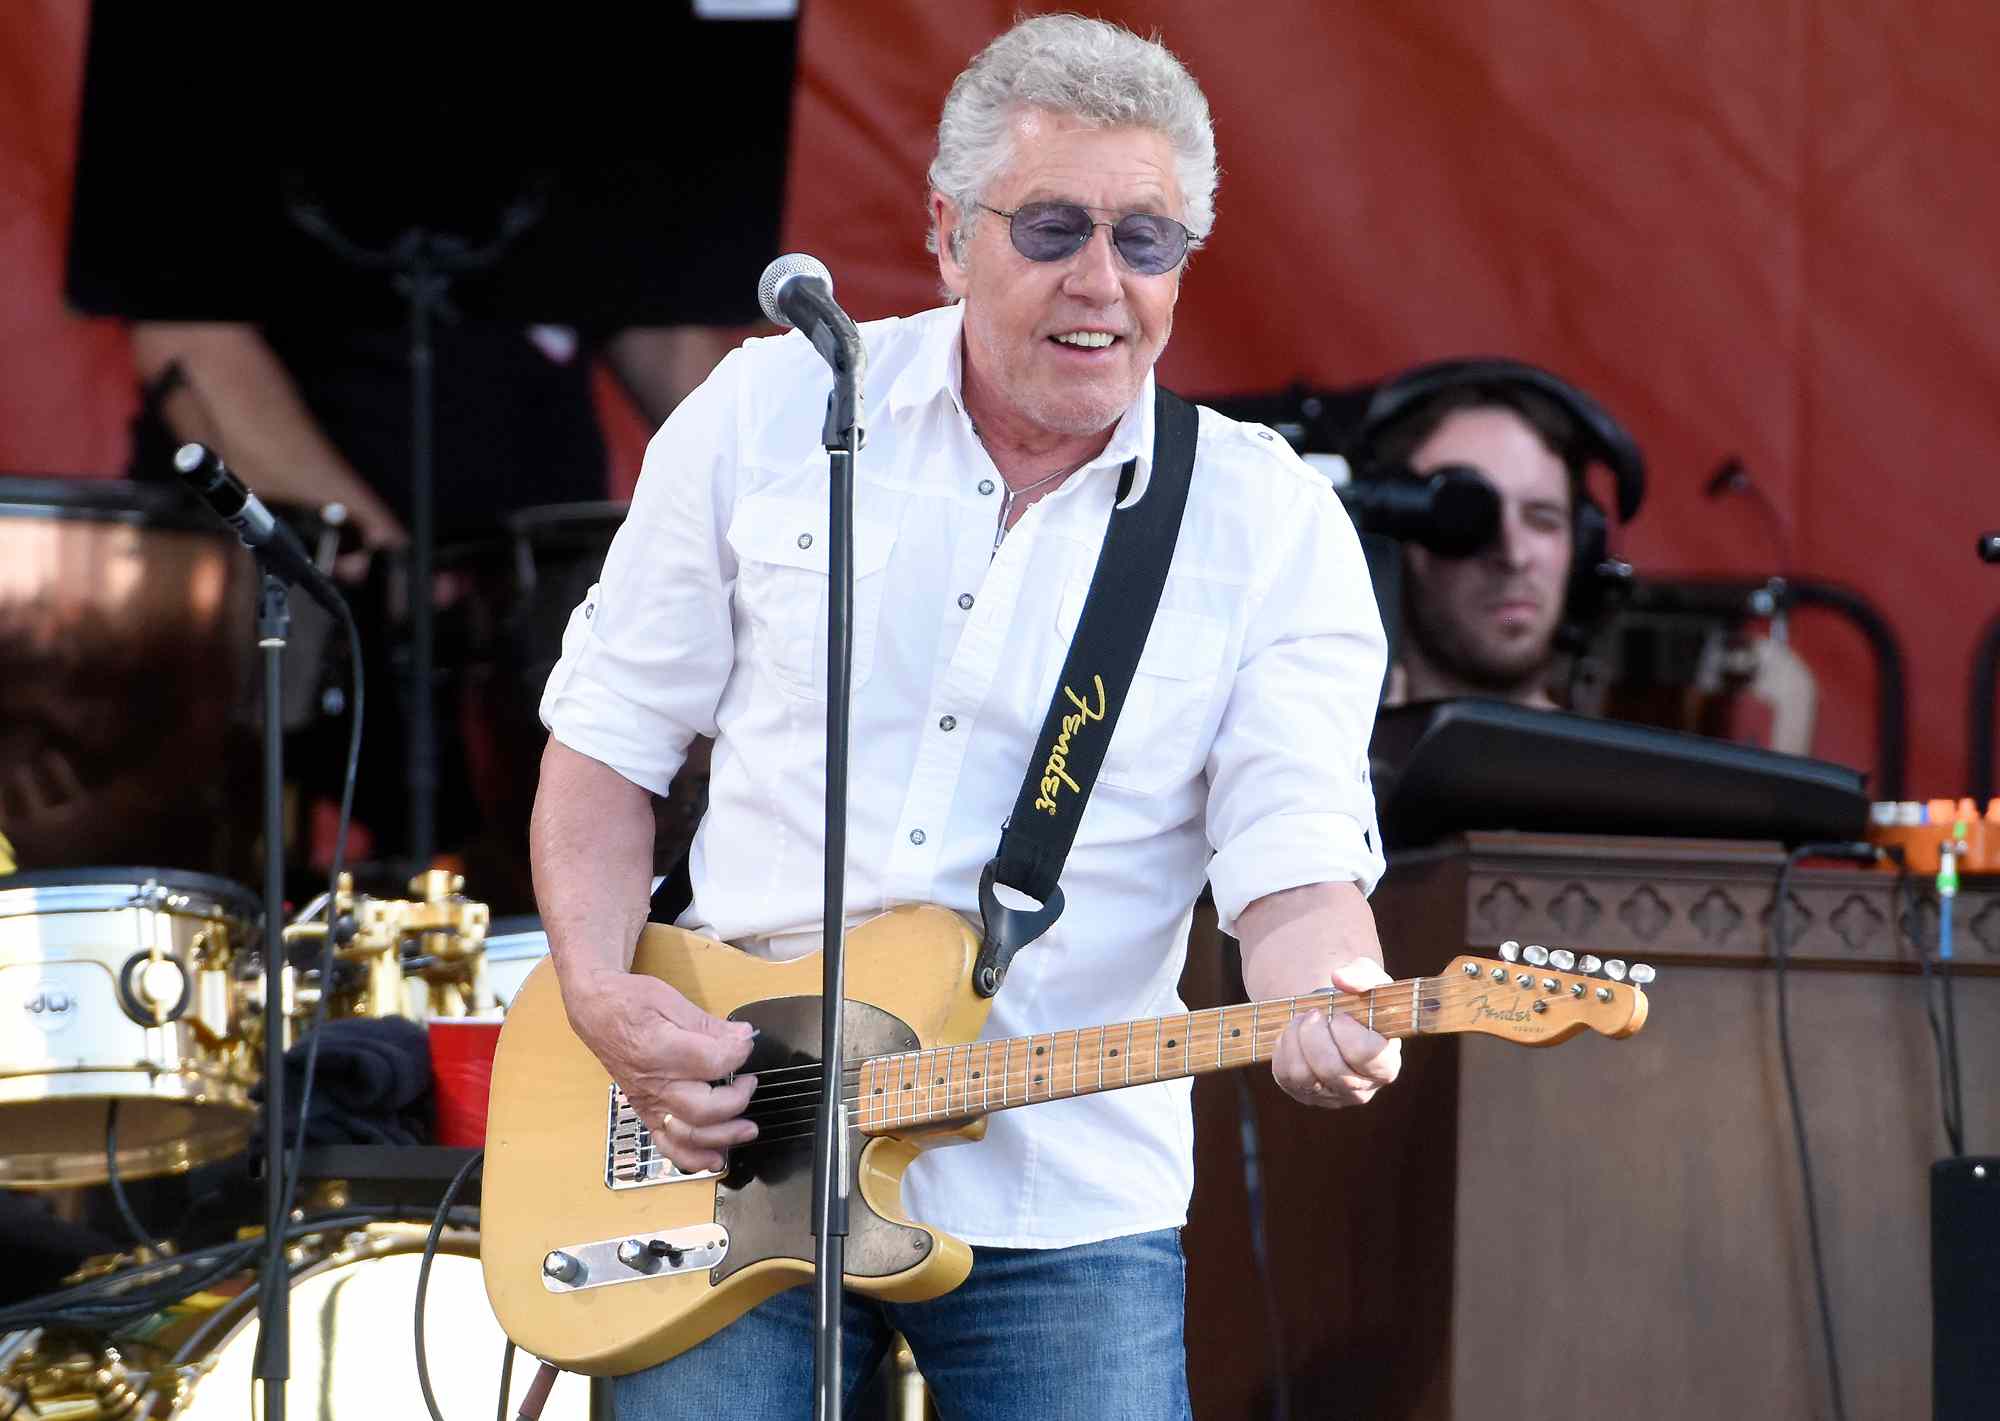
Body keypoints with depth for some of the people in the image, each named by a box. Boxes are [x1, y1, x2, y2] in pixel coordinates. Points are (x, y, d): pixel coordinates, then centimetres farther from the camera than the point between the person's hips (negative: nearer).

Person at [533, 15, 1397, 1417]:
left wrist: (1330, 1002, -32)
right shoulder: (771, 409, 3)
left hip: (1064, 1205, 0)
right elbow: (609, 733, 9)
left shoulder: (1274, 528, 0)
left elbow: (1296, 856, -9)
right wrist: (604, 997, -6)